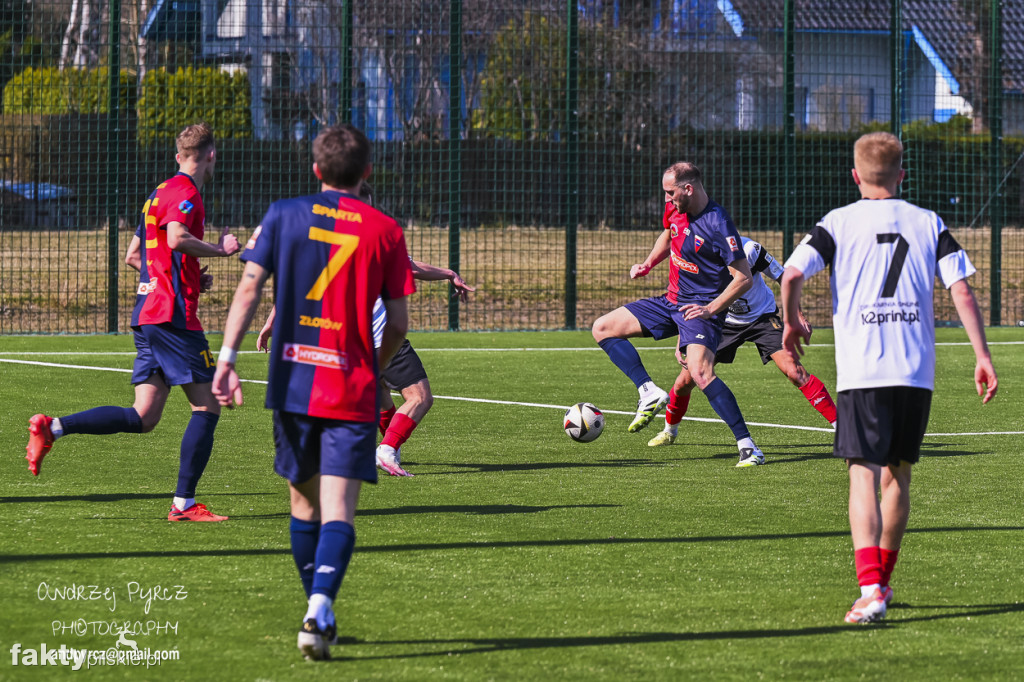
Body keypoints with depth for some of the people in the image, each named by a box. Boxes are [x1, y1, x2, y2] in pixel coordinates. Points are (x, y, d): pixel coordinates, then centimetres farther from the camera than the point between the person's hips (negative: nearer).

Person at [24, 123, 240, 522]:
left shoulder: (162, 193, 22)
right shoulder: (185, 191, -7)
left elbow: (133, 256, 28)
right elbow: (177, 238, -26)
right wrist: (220, 249, -10)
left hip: (147, 315, 9)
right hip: (173, 316, -9)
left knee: (142, 418, 4)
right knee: (207, 407, -4)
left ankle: (52, 428, -4)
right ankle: (184, 503, -4)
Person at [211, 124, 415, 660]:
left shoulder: (283, 215, 4)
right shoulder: (384, 230, 2)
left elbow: (249, 285, -4)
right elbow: (398, 323, 4)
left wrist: (227, 358, -6)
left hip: (292, 379, 2)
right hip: (353, 389, -2)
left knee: (305, 501, 18)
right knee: (338, 509, -8)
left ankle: (317, 611, 26)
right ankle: (321, 605, -30)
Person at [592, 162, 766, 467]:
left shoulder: (718, 224, -23)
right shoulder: (675, 209, 0)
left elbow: (744, 278, -22)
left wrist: (710, 309, -28)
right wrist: (647, 264, 10)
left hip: (700, 308, -9)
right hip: (671, 301, 9)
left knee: (700, 373, -29)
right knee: (602, 328, 6)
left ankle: (747, 445, -24)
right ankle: (649, 393, -1)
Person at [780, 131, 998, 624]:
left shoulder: (840, 223, 3)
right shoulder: (928, 224, 10)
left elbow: (793, 273, -10)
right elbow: (962, 290, 1)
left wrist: (790, 323, 9)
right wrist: (982, 356, 3)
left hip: (861, 371, -3)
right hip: (917, 371, 3)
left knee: (864, 478, -8)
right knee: (898, 475, 19)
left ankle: (869, 589, -24)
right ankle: (882, 578, 31)